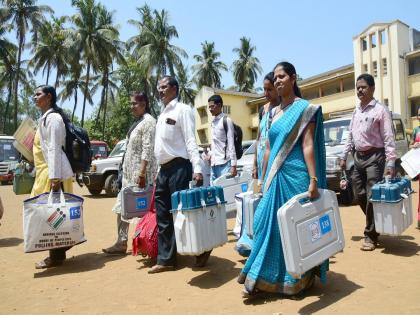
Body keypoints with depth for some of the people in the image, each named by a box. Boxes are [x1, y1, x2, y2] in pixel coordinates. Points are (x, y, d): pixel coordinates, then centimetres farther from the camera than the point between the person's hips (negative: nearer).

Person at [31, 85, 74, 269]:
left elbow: (54, 149, -18)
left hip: (53, 173, -10)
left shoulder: (53, 117, -10)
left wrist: (54, 177, -23)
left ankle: (56, 257, 5)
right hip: (46, 171, 10)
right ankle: (58, 253, 22)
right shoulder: (45, 118, 19)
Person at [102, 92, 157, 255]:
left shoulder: (148, 121, -10)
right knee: (123, 206, 9)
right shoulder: (137, 122, 19)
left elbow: (148, 149, -19)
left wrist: (142, 172, -24)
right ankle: (121, 242, 15)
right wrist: (125, 170, 18)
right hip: (129, 171, 10)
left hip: (140, 171, -10)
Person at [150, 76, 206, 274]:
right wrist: (160, 170, 18)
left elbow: (190, 141, -14)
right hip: (164, 169, 9)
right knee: (163, 216, 9)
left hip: (179, 167, -8)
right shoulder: (162, 114, 19)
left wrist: (197, 169, -24)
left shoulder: (182, 110, -5)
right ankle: (166, 259, 19)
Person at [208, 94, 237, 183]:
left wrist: (233, 165, -13)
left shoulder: (226, 120, -3)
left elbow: (231, 144, -8)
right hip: (214, 164, 7)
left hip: (224, 164, -7)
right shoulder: (213, 122, 16)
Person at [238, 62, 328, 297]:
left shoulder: (305, 108, -3)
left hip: (296, 176, -6)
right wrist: (264, 179, 15)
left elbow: (308, 145, -12)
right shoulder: (275, 112, 15)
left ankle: (300, 279, 22)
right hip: (275, 176, 6)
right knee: (269, 223, 6)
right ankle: (264, 278, 18)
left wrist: (313, 180, -18)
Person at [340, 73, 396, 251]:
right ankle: (375, 226, 30)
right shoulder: (356, 111, 12)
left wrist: (390, 163, -19)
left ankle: (370, 235, 8)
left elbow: (388, 138, -12)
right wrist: (344, 156, 14)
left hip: (374, 157, -6)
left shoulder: (380, 110, -8)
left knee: (372, 197, -4)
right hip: (358, 157, 7)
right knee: (360, 196, 10)